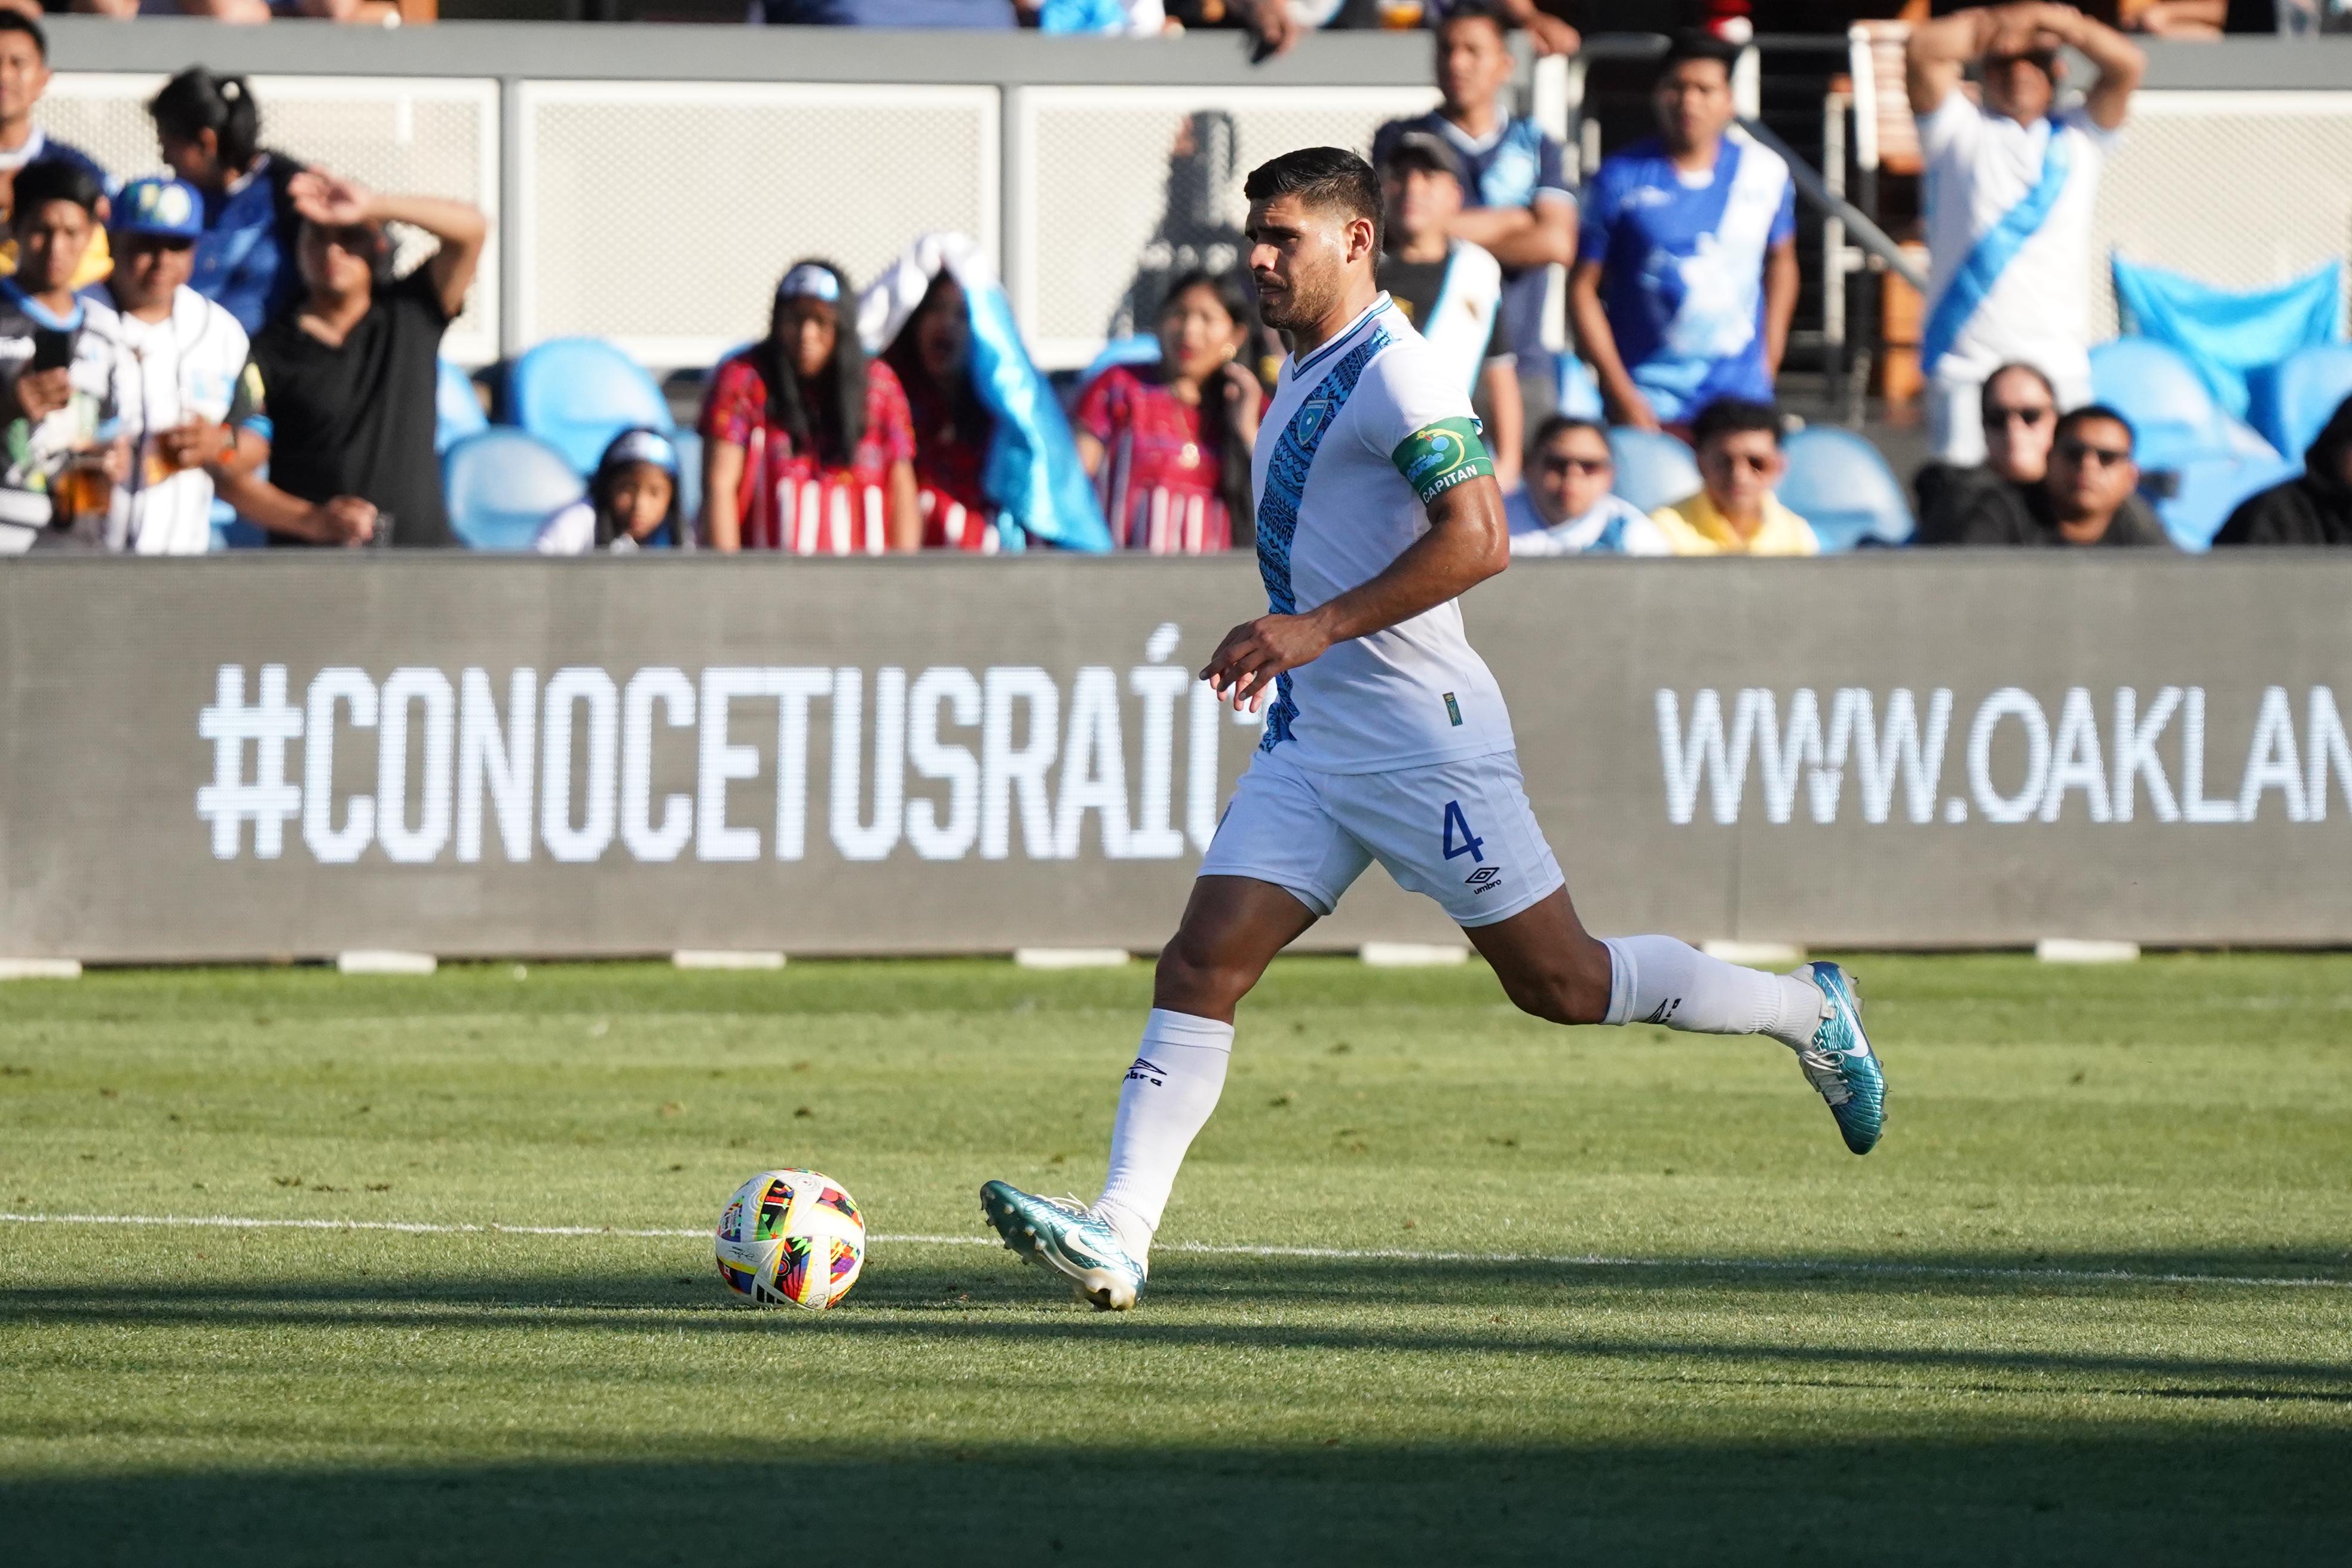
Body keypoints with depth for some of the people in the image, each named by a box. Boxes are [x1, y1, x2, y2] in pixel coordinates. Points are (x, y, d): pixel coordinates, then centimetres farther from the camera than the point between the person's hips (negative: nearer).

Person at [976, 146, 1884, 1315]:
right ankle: (1119, 1235, -14)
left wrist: (1321, 628, -27)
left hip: (1423, 737, -9)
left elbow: (1476, 540, -26)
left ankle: (1807, 1012, 23)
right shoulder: (1304, 373, 14)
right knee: (1201, 965, -6)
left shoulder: (1395, 374, -15)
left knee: (1561, 983, 2)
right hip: (1311, 737, 9)